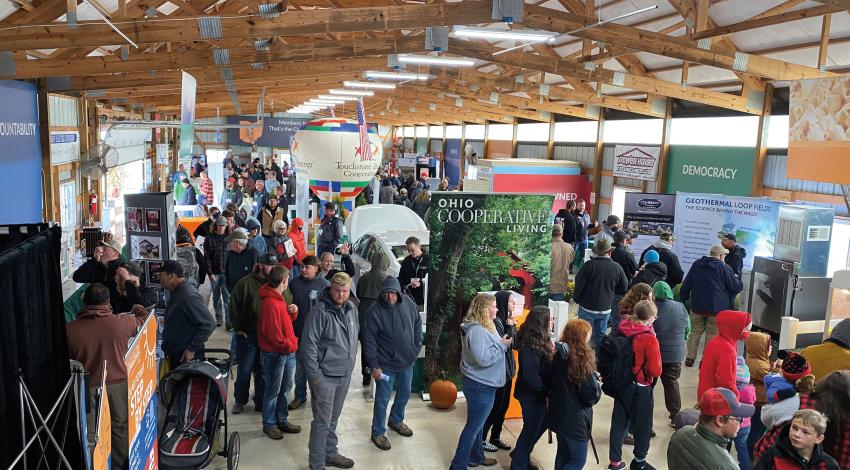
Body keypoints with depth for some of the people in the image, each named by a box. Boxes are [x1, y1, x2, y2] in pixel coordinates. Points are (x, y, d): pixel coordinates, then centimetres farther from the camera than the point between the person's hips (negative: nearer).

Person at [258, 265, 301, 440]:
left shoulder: (279, 298, 9)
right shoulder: (270, 303, -23)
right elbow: (272, 333, -24)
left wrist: (293, 312, -2)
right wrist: (290, 346, -14)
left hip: (288, 352, 9)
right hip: (275, 354, -9)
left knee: (285, 388, 17)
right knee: (273, 391, 5)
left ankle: (282, 420, 31)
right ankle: (269, 424, 20)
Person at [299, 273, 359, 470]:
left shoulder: (352, 309, 4)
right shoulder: (320, 312, -18)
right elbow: (308, 345, -17)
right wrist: (314, 376, -17)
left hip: (345, 374, 7)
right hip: (325, 376, -7)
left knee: (333, 418, 20)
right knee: (322, 422, 0)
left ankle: (330, 453, 36)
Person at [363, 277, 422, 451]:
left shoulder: (408, 303, -8)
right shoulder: (375, 311, -20)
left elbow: (417, 324, 8)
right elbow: (369, 340, -16)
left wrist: (417, 347, 6)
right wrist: (374, 366, -15)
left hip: (407, 361, 5)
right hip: (386, 364, -5)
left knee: (404, 394, 22)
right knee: (382, 400, 6)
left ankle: (396, 420, 47)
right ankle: (378, 432, 25)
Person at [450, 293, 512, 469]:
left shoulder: (483, 327, 8)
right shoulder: (476, 330, -25)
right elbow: (484, 358, -30)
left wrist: (502, 343, 2)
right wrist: (503, 345, -20)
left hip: (483, 384, 10)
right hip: (480, 386, -10)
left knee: (477, 423, 22)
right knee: (474, 425, 1)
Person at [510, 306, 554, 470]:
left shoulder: (539, 340, 2)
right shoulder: (530, 346, -28)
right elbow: (531, 377, -29)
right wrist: (547, 390, -17)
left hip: (537, 393, 9)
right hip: (531, 395, -9)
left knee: (541, 424, 24)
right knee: (531, 428, 7)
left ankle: (520, 454, 43)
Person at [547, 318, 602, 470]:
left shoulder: (559, 355, -2)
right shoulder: (581, 359, -23)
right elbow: (591, 395, -21)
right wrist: (596, 381, -1)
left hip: (558, 414, 7)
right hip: (575, 419, -7)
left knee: (563, 454, 22)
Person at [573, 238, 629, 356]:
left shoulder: (590, 265, -16)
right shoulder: (617, 268, -6)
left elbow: (579, 283, -11)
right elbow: (624, 288, 4)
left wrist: (577, 299, 5)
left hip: (587, 307, -3)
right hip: (605, 309, 3)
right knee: (600, 335, 16)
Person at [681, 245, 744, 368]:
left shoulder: (697, 264, 7)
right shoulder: (724, 268, -7)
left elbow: (686, 284, 11)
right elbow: (736, 287, -4)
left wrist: (683, 298, 21)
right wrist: (739, 282, 18)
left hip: (697, 306, 4)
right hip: (717, 307, -4)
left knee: (695, 331, 13)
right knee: (712, 334, 4)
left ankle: (690, 358, 15)